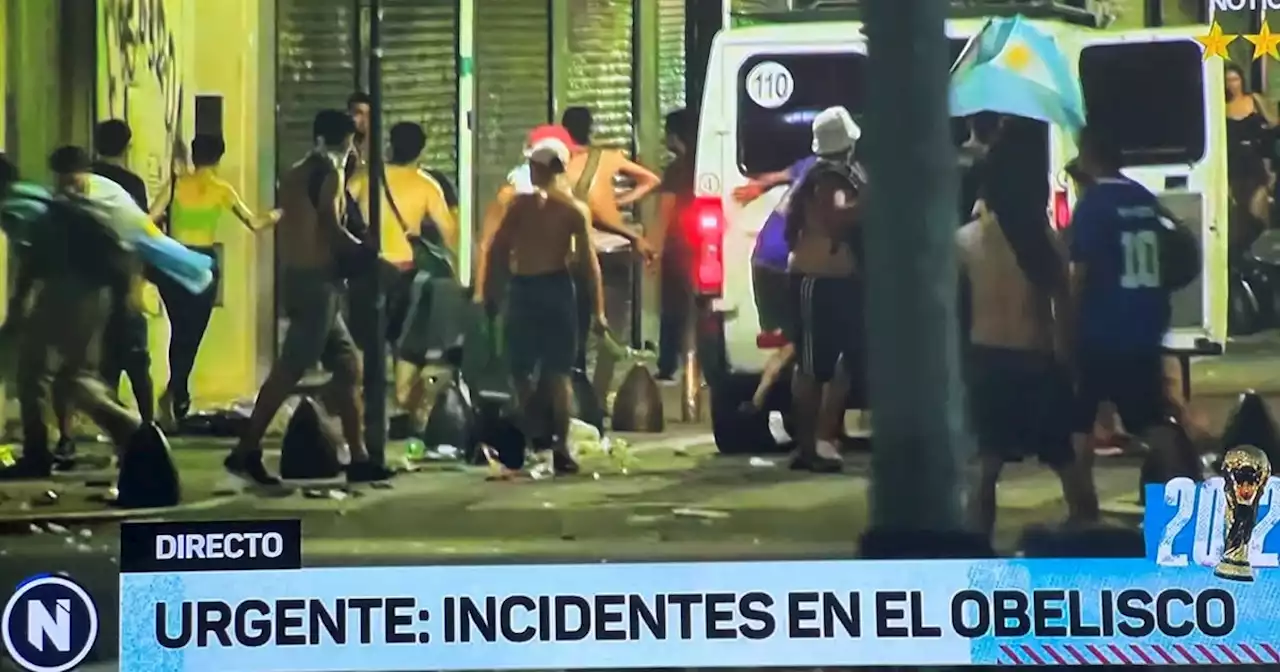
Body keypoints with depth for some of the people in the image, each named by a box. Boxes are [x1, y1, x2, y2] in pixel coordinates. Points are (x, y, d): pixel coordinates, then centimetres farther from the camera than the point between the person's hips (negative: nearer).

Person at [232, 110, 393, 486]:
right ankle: (246, 452, -8)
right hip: (316, 280, -9)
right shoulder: (330, 173, -8)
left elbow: (310, 226, 13)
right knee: (290, 369, -8)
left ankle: (358, 458, 10)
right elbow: (331, 229, -16)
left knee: (348, 365, 11)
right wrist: (366, 252, -3)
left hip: (297, 278, 9)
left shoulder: (295, 175, 18)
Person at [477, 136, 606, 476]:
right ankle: (559, 446, -2)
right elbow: (589, 260, -4)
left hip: (522, 289, 0)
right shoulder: (576, 209, 0)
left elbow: (497, 250, -4)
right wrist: (598, 308, -2)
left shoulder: (520, 204, 0)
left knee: (521, 370, 12)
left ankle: (532, 437, 0)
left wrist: (486, 291, 2)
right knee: (558, 372, 4)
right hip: (556, 287, 0)